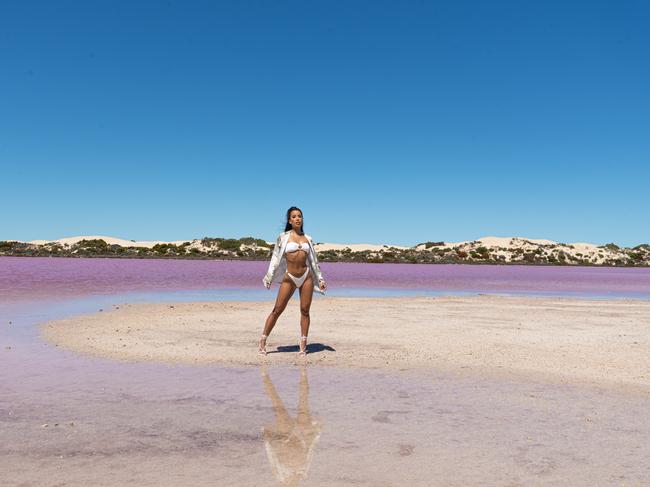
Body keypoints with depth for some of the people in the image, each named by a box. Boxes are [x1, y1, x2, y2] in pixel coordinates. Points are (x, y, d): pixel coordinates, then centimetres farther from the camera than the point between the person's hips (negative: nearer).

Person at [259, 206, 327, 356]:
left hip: (306, 276, 3)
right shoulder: (283, 237, 3)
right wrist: (269, 277, 1)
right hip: (289, 278, -2)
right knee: (277, 310, -1)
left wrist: (320, 279, 13)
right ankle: (263, 341, 8)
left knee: (305, 310, 2)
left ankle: (303, 345, 10)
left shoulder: (308, 239, 10)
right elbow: (276, 258, 4)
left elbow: (313, 260, 15)